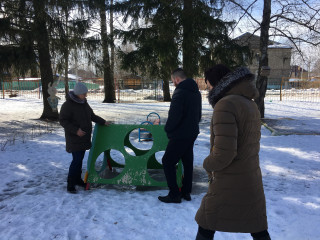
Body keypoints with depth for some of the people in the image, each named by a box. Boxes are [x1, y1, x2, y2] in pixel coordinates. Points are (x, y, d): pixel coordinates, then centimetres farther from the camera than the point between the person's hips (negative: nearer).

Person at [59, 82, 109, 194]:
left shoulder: (84, 103, 9)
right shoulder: (68, 105, -16)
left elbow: (92, 115, 20)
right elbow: (63, 121, -15)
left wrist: (103, 122, 11)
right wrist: (75, 130, -24)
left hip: (84, 137, 8)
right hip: (74, 138, -8)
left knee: (80, 159, 15)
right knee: (76, 160, -9)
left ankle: (78, 179, 29)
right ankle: (70, 184, 2)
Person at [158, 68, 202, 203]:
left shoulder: (179, 92, -19)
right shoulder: (196, 92, 10)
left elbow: (174, 115, -23)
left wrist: (167, 128, -7)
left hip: (180, 135, -9)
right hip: (192, 133, 9)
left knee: (168, 162, 2)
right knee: (188, 162, 17)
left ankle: (174, 194, 6)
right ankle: (186, 192, 28)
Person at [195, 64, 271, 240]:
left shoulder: (224, 105, -21)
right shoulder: (251, 105, 8)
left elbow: (224, 152, -28)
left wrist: (207, 164, -7)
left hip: (229, 186, -8)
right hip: (252, 181, 8)